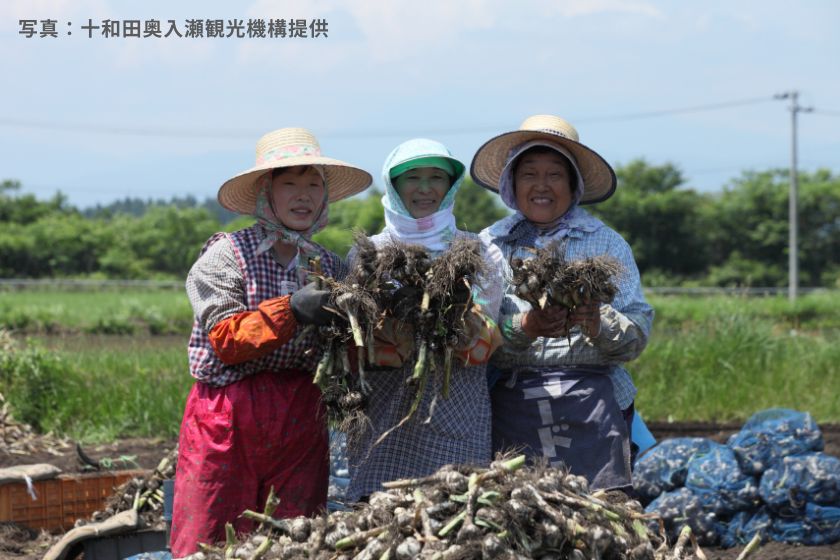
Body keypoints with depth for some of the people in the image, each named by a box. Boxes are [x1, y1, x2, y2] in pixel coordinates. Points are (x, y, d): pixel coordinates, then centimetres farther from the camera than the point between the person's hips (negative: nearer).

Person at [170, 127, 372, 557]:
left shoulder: (329, 266, 14)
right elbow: (226, 342, -10)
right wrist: (290, 311, -21)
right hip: (227, 422, -4)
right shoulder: (225, 255, -1)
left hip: (301, 424, 5)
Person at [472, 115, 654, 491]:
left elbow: (638, 333, 3)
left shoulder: (607, 244, 10)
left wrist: (599, 325, -16)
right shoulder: (488, 245, 10)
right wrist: (525, 328, -17)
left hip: (590, 407, 0)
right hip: (511, 411, 0)